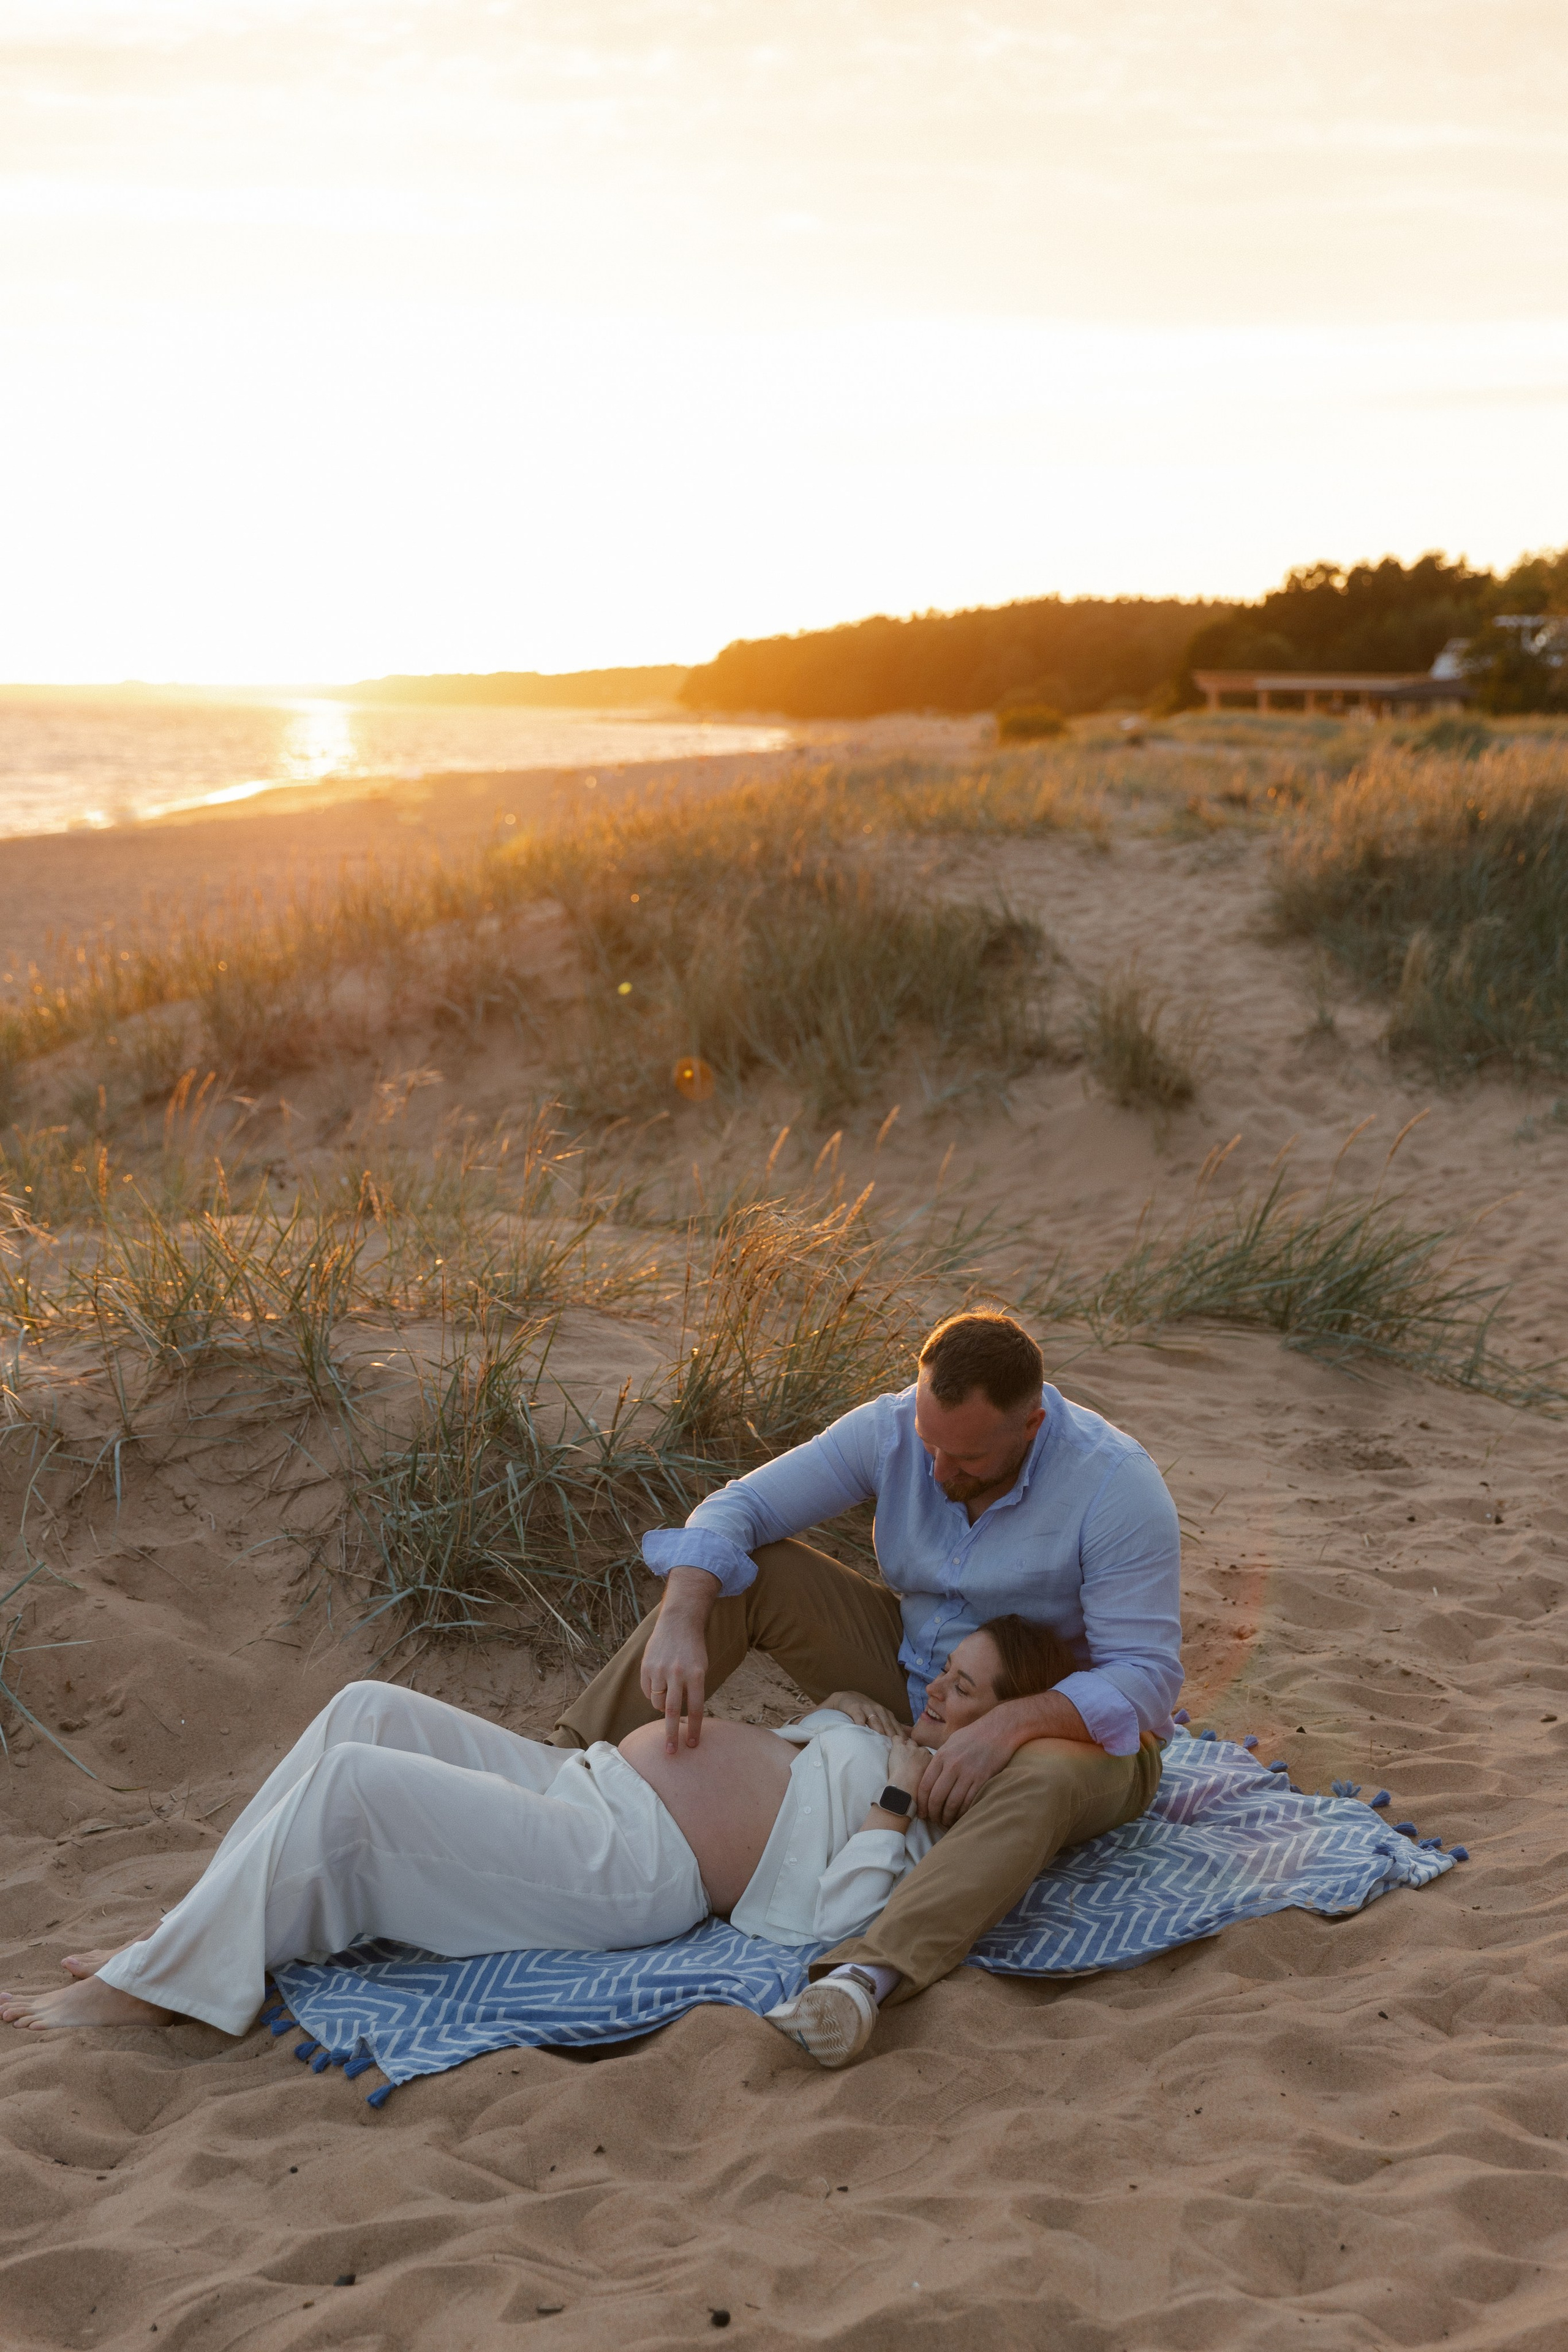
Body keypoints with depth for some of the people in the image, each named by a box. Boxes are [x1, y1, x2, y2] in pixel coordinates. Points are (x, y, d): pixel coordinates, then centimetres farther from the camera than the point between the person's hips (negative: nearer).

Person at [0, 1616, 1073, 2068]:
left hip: (626, 1869, -10)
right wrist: (834, 1705, 16)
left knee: (352, 1779, -22)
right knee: (370, 1708, -5)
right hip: (581, 1783, 10)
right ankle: (195, 1940, 0)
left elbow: (827, 1917, -19)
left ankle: (152, 1987, -10)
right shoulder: (879, 1739, 21)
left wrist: (899, 1798, -16)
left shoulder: (933, 1818, -5)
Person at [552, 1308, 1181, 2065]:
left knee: (1045, 1778, -43)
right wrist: (680, 1622, -35)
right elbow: (740, 1507, -16)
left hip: (1068, 1719, -4)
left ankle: (870, 1972, -60)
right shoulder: (893, 1429, -14)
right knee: (744, 1569, -12)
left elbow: (1145, 1676, -26)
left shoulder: (1118, 1486, -26)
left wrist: (1011, 1721, -42)